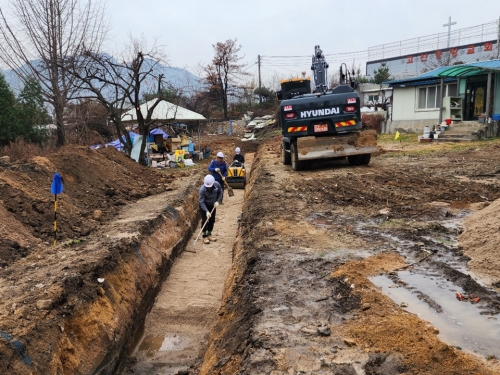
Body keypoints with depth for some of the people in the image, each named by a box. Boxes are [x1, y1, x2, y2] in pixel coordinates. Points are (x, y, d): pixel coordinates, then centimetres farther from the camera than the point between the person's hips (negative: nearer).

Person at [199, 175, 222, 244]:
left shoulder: (217, 184, -22)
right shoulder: (202, 189, -32)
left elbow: (220, 192, -2)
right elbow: (201, 201, -27)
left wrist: (218, 201, -15)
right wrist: (206, 211, -34)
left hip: (213, 205, 4)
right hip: (204, 205, -4)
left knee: (212, 220, 10)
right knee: (205, 221, -6)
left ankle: (209, 234, 25)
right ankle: (204, 236, 4)